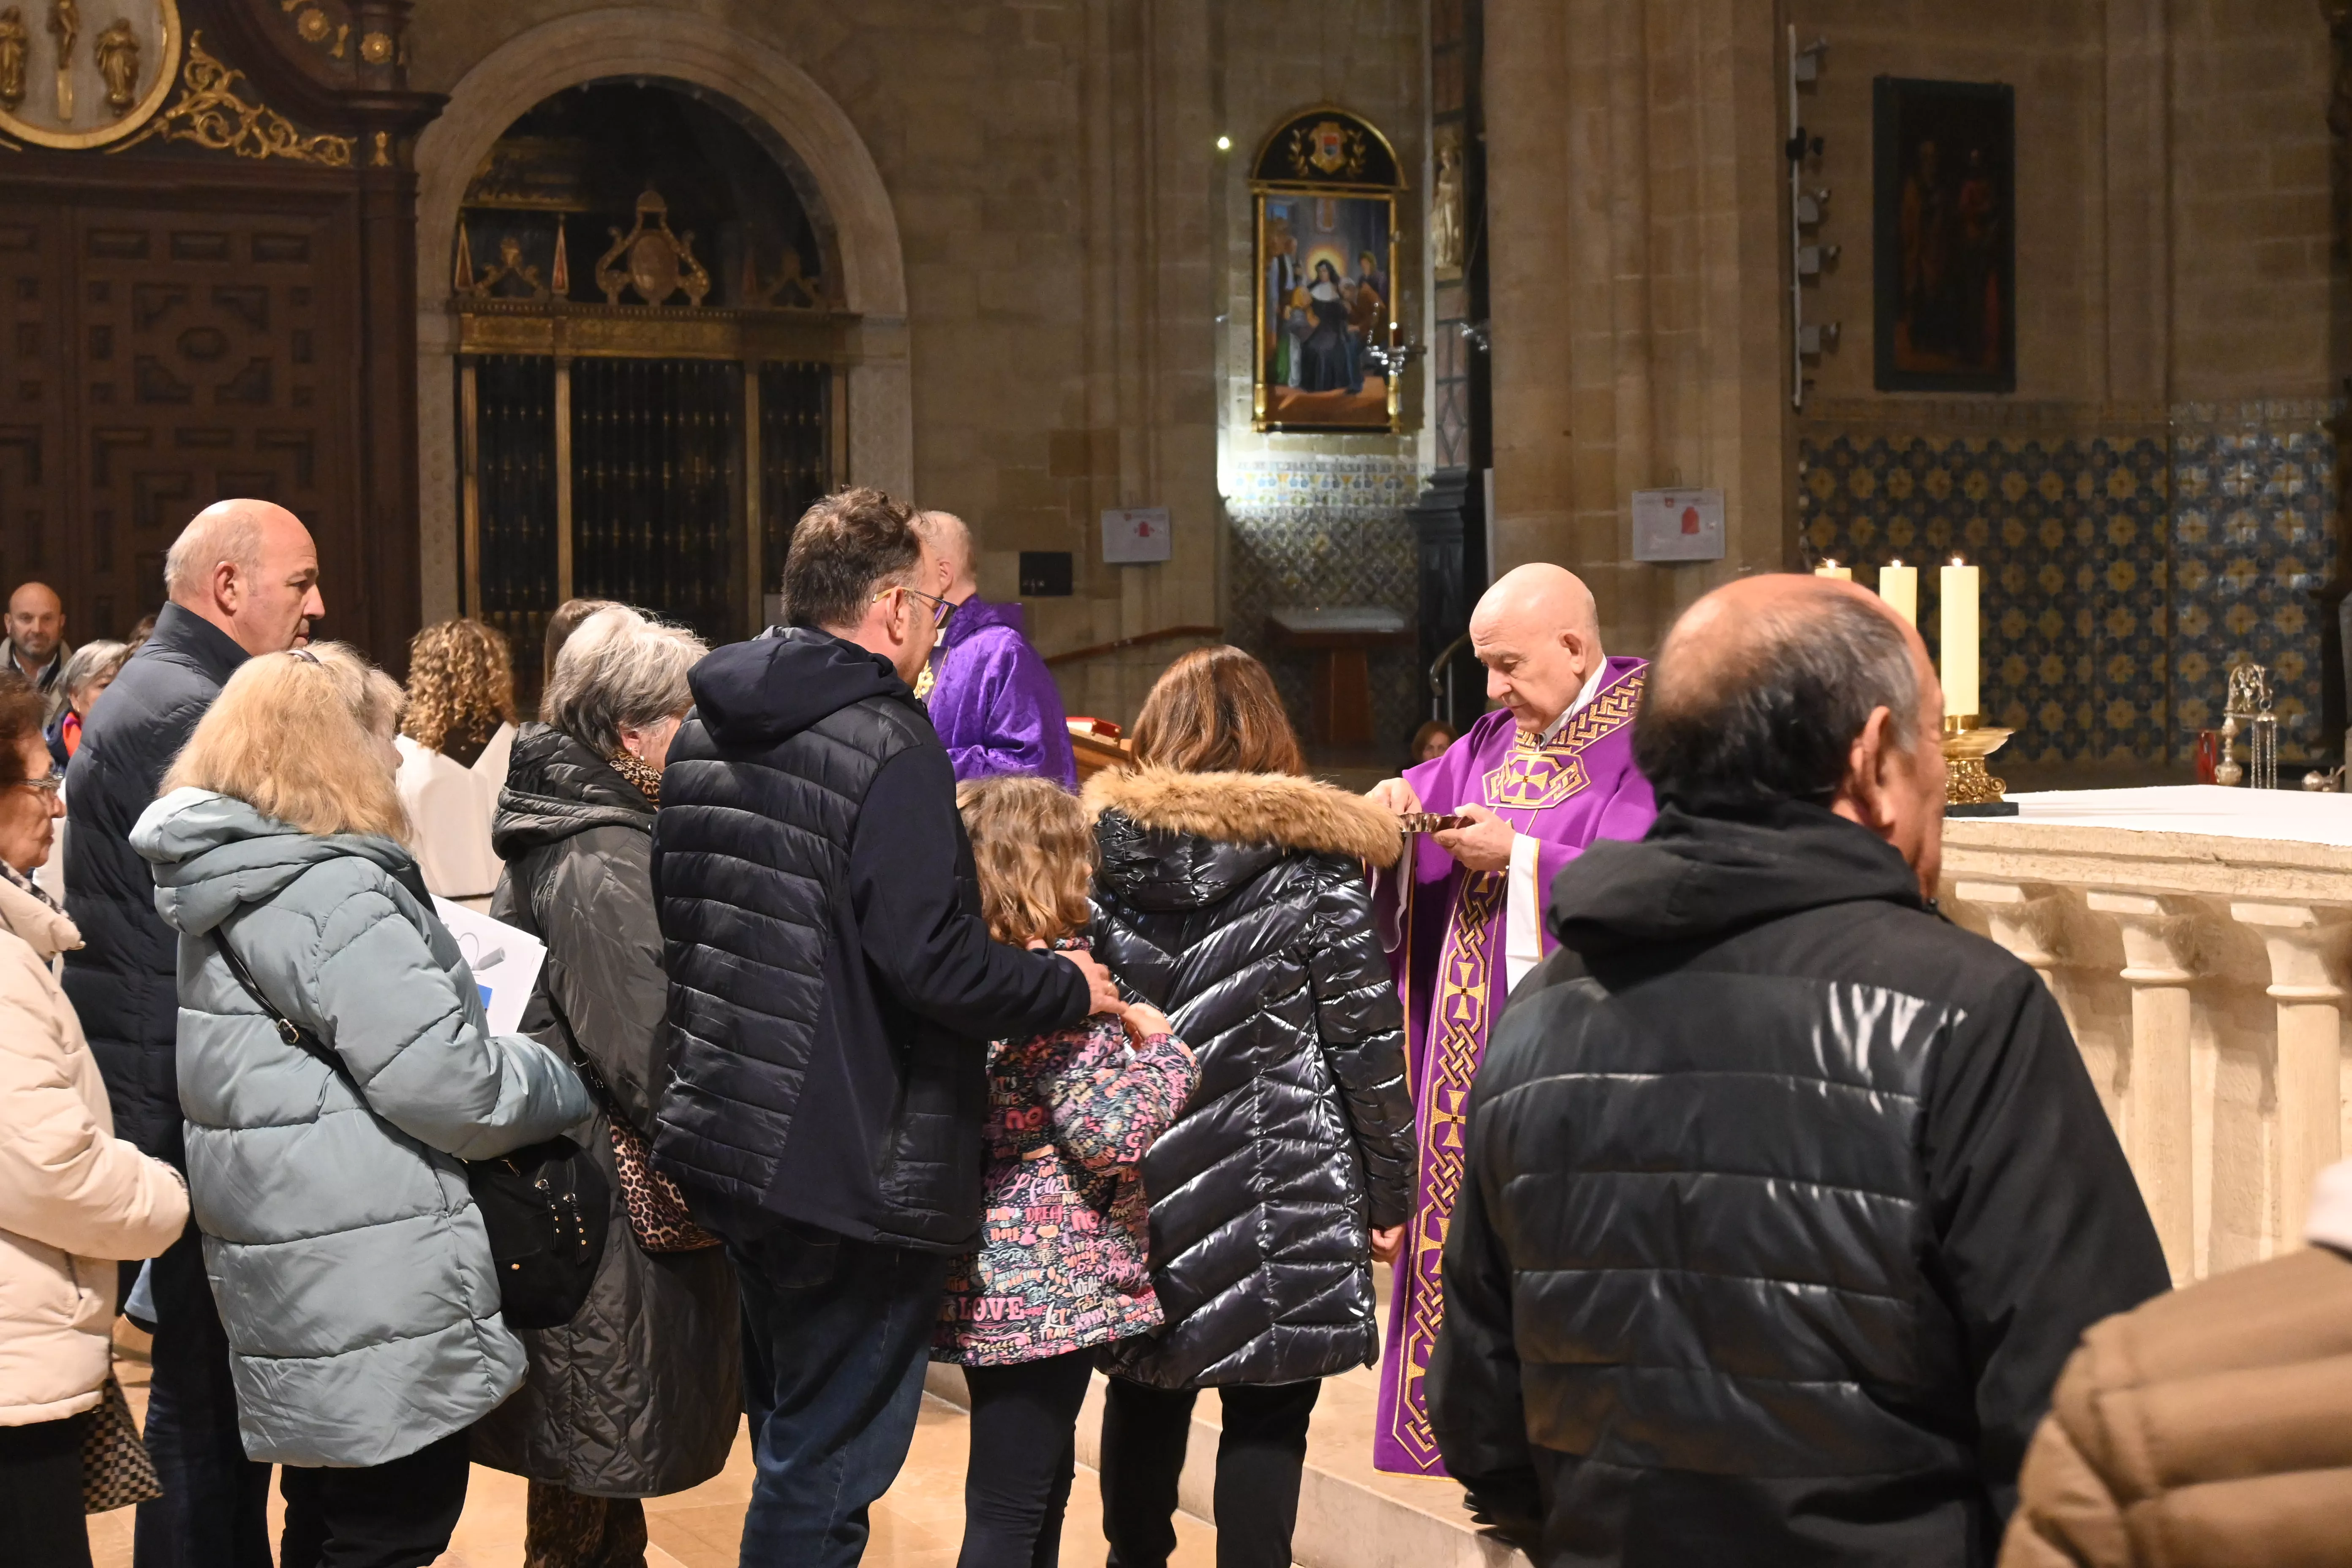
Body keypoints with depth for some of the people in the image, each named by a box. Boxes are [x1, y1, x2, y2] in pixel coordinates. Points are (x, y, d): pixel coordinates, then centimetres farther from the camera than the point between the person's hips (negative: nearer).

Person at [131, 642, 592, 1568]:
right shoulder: (330, 897, -20)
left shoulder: (206, 884, 11)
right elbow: (445, 1083, -22)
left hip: (293, 1300, 10)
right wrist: (569, 1086, -4)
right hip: (380, 1303, -10)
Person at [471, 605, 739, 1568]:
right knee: (596, 1491, -1)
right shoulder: (604, 868, -20)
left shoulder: (548, 841, 10)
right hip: (616, 1221, -10)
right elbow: (657, 1065, -24)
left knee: (587, 1479, 18)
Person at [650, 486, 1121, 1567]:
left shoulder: (703, 734, 9)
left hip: (727, 1141, 9)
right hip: (855, 1167, -9)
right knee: (828, 1467, 1)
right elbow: (934, 964, -24)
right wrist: (1069, 988, -8)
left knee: (790, 1430, 22)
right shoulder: (888, 744, -18)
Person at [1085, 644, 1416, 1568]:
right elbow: (1366, 1043, -6)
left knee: (1146, 1388, 18)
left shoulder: (1100, 846, 2)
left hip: (1136, 1176, 4)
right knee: (1266, 1414, 2)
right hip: (1276, 1185, -4)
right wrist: (1388, 1189, 2)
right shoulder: (1313, 862, -7)